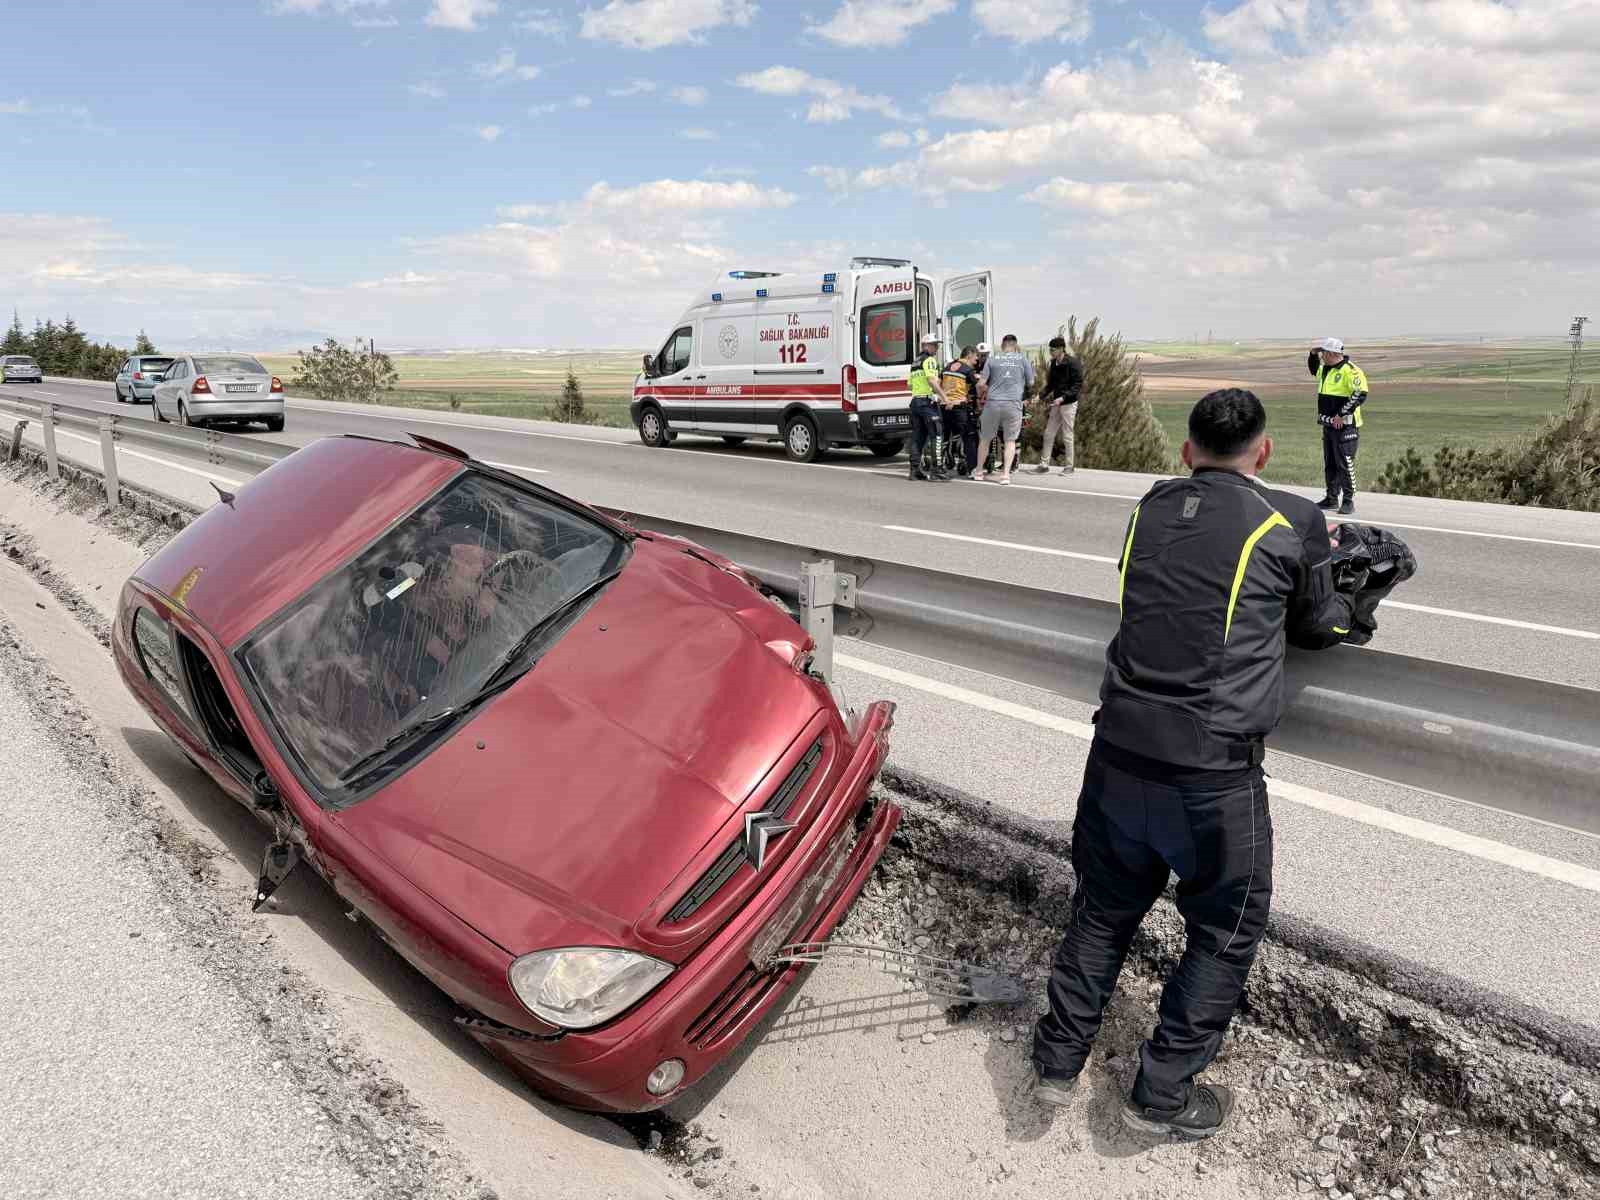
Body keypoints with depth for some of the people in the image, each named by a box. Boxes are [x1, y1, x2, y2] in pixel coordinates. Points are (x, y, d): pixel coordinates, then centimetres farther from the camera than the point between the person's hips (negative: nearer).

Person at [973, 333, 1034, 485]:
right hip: (1014, 404, -1)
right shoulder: (1022, 358, 6)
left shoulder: (992, 359, 6)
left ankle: (979, 471, 22)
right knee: (1010, 440, 7)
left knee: (985, 439, 14)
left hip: (992, 403, 1)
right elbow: (1031, 383, 10)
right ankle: (1006, 473, 0)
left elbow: (981, 383, 2)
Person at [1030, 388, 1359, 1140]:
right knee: (1226, 932, 17)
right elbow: (1317, 628, 11)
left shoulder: (1150, 511, 7)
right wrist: (1345, 603, 34)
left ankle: (1058, 1061, 31)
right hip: (1213, 772, -4)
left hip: (1120, 753, 4)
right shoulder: (1294, 523, -4)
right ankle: (1162, 1095, 25)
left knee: (1104, 908, 21)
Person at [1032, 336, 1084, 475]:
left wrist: (1063, 397, -23)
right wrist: (1041, 395, 3)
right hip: (1056, 404, 7)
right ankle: (1044, 465, 13)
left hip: (1069, 404, -7)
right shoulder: (1054, 363, 8)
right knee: (1048, 434, 7)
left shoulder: (1072, 363, -14)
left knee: (1067, 436, 0)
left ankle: (1069, 466, 10)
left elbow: (1078, 385, -15)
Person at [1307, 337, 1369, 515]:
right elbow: (1314, 369, 36)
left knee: (1345, 464, -7)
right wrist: (1313, 355, 16)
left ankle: (1349, 501, -2)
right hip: (1329, 425, 9)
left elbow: (1360, 395, -23)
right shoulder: (1325, 369, 12)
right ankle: (1331, 497, 24)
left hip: (1345, 426, -9)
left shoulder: (1350, 371, -16)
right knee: (1329, 464, 14)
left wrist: (1342, 414, -22)